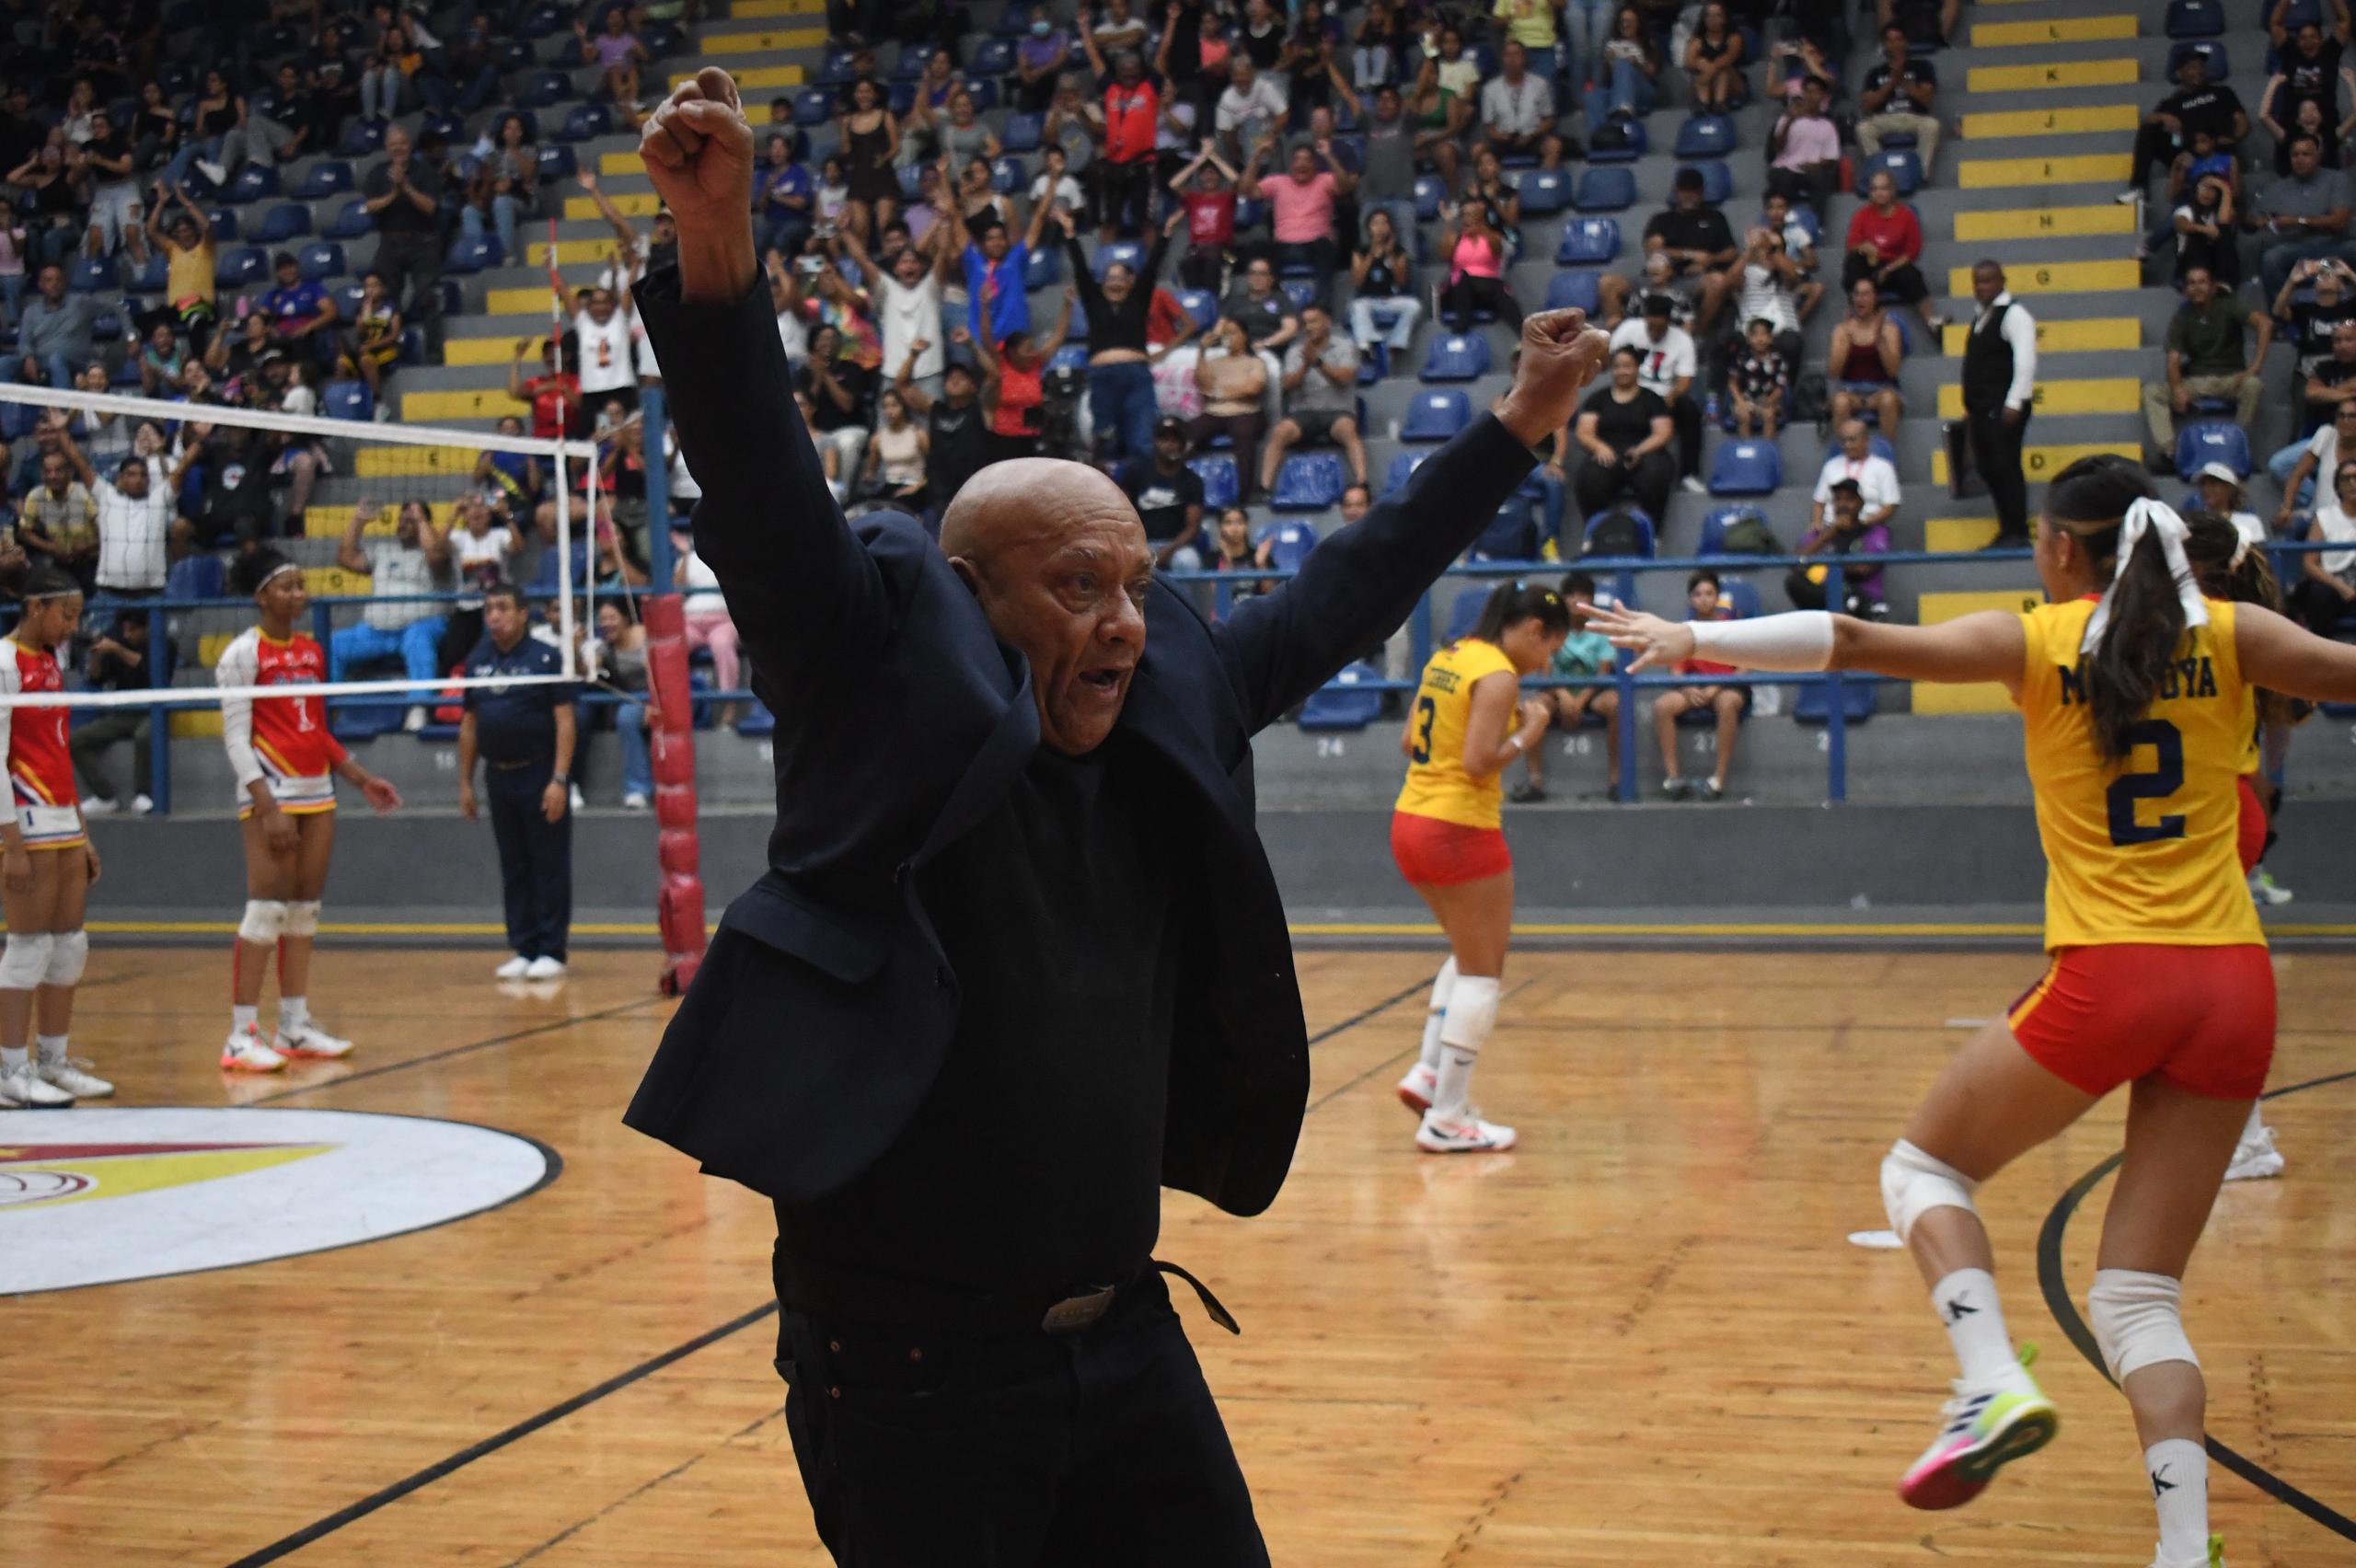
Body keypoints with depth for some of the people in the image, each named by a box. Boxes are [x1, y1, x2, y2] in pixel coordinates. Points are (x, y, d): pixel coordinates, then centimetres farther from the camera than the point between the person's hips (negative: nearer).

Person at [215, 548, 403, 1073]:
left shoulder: (312, 651, 13)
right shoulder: (244, 652, -8)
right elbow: (235, 738, -11)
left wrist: (361, 778, 16)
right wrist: (267, 807, -20)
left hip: (317, 789, 7)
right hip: (272, 790, -7)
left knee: (305, 908, 8)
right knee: (267, 908, -10)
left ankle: (296, 1025, 14)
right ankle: (240, 1037, -7)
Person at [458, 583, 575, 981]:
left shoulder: (546, 658, -6)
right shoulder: (477, 661, 10)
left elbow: (565, 720, -10)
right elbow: (469, 724, 15)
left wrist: (559, 779, -17)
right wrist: (465, 783, 12)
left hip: (540, 775, -5)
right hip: (499, 777, 5)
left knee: (549, 868, -1)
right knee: (513, 869, 9)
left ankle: (551, 952, 4)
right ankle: (522, 950, 15)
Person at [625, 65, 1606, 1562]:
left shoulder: (1163, 714, 5)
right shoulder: (886, 705, -11)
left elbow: (1341, 596, 17)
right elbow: (769, 513, -24)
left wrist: (1518, 426, 23)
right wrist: (718, 250, -38)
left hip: (1123, 1334, 6)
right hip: (911, 1365, -6)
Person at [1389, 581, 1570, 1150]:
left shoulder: (1448, 657, 11)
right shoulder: (1498, 675, -14)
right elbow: (1479, 763, -21)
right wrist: (1527, 735, -6)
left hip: (1410, 821, 9)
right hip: (1460, 831, -9)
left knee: (1469, 953, 25)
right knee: (1482, 974, 2)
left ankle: (1428, 1072, 15)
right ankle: (1446, 1119, 2)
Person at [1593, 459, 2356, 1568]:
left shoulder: (2034, 641, 1)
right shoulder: (2230, 635, 6)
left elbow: (1857, 644, -6)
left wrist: (1695, 640, -1)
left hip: (2107, 978, -4)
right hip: (2236, 986, 4)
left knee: (1923, 1165, 18)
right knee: (2140, 1293, 10)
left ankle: (1995, 1385, -5)